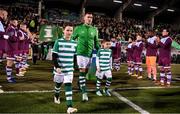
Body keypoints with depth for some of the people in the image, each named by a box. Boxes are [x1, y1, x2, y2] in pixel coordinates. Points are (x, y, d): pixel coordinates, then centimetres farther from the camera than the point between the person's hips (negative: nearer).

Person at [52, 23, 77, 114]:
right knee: (58, 84, 19)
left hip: (69, 69, 1)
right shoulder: (58, 42, -8)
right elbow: (54, 56, -10)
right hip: (59, 68, -1)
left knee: (68, 86, -9)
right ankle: (56, 96, 50)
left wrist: (74, 67, 12)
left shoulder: (74, 43, 2)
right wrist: (57, 67, -18)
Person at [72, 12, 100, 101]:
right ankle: (84, 92, -9)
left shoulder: (94, 30, 8)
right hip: (81, 53, -3)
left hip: (90, 53, 4)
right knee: (82, 71, -9)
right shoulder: (78, 28, 2)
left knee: (85, 71, 12)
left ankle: (81, 83, 35)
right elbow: (72, 40, 9)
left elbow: (96, 42, 16)